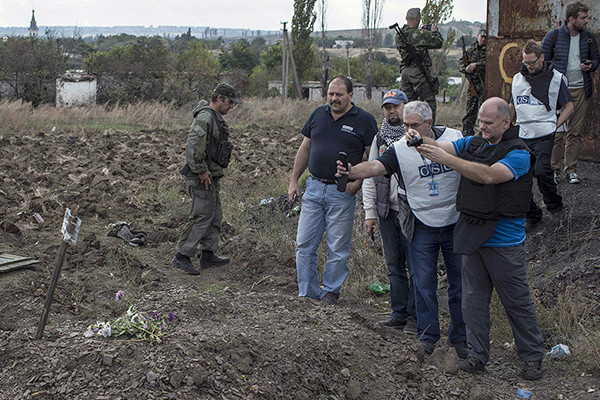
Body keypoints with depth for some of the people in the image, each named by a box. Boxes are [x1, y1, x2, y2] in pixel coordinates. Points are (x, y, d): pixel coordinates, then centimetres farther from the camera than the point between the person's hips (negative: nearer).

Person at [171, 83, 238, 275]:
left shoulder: (216, 118, 17)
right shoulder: (205, 117, -16)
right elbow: (193, 146, -26)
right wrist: (201, 171, -23)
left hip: (211, 177, 11)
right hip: (202, 179, -11)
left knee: (215, 216, 14)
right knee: (202, 216, -9)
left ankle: (208, 255, 21)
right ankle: (182, 256, -5)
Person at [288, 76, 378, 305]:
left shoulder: (364, 120, -3)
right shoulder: (318, 114, 9)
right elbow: (305, 149, 16)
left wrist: (358, 182, -15)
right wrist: (294, 181, 12)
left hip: (341, 191, -4)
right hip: (313, 187, 4)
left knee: (338, 248, 3)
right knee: (304, 243, 5)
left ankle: (331, 291, 20)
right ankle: (308, 293, 16)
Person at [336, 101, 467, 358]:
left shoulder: (454, 138, -3)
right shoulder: (400, 149, -8)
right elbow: (375, 166, -24)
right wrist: (351, 171, -43)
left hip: (456, 223, 1)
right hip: (422, 226, -1)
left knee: (460, 283, 8)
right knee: (424, 283, 2)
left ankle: (459, 337, 23)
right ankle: (428, 335, 19)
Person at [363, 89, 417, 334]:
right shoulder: (379, 138, 12)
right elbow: (370, 177, 14)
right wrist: (370, 212, 8)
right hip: (387, 211, 5)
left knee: (415, 266, -1)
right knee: (394, 266, 11)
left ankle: (415, 316, 10)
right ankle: (399, 314, 21)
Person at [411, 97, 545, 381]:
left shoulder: (519, 154, -11)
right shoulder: (472, 143, 11)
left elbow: (488, 175, -26)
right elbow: (439, 147, 0)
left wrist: (445, 158, -31)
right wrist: (419, 140, -24)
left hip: (504, 242, -6)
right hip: (471, 237, 6)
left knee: (517, 301, 5)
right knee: (473, 298, 10)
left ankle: (532, 357, 20)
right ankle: (478, 354, 22)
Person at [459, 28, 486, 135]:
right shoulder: (471, 49, 14)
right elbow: (461, 64, 11)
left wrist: (476, 65, -18)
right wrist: (466, 69, -10)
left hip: (484, 85, -4)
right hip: (472, 85, 4)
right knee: (470, 111, 8)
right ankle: (467, 134, 14)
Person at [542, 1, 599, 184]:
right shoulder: (553, 36, -3)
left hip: (580, 90, 3)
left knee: (575, 132, 5)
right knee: (556, 131, -2)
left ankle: (571, 169, 12)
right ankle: (554, 169, 9)